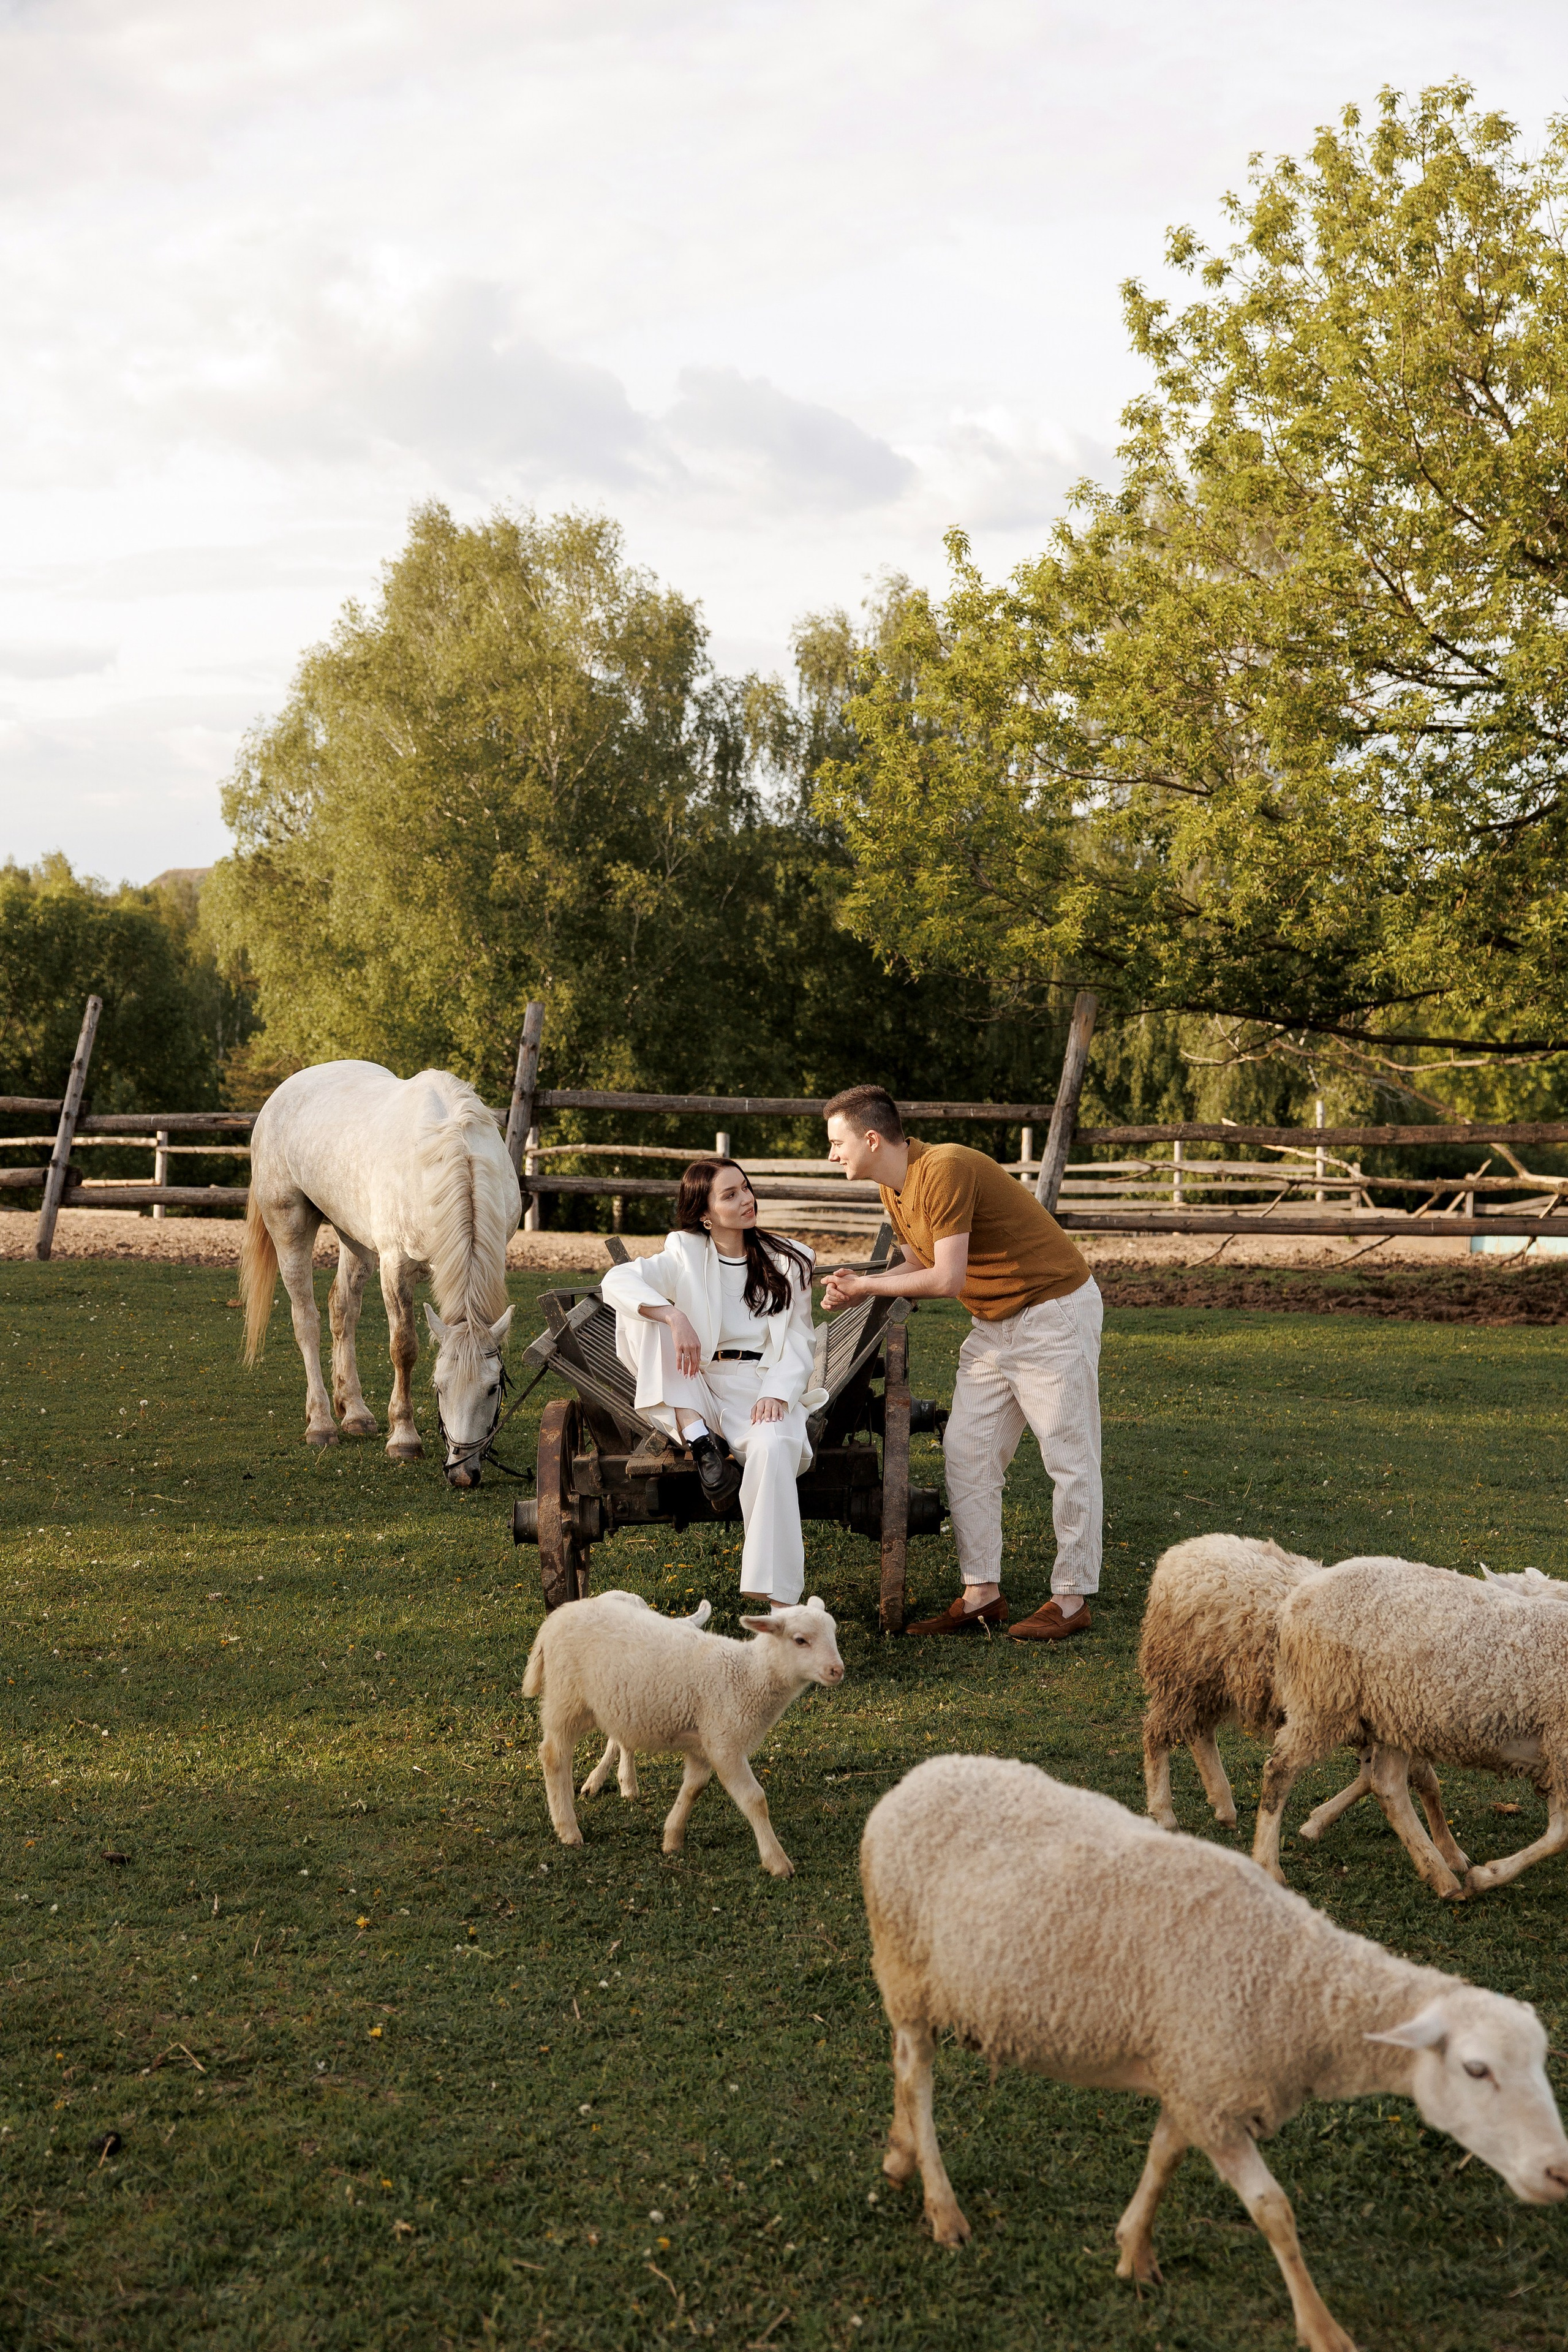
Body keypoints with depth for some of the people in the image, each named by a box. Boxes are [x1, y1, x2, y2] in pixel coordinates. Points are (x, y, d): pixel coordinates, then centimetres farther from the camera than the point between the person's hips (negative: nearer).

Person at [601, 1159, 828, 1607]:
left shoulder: (787, 1260, 9)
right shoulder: (687, 1255, 4)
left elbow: (798, 1340, 3)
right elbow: (616, 1281, -12)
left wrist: (776, 1394, -17)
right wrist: (675, 1317, -30)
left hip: (763, 1388, -1)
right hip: (697, 1390, 1)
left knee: (772, 1447, -36)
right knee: (647, 1311, -17)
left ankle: (774, 1593, -38)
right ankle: (698, 1436, -23)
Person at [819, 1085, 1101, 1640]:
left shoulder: (945, 1169, -25)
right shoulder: (894, 1189, 5)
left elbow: (947, 1279, -27)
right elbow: (921, 1265, 13)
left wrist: (869, 1285, -14)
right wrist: (856, 1288, -4)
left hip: (1054, 1312, -10)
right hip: (996, 1324, 10)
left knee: (1069, 1459, -1)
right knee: (966, 1452, 5)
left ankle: (1072, 1600, 5)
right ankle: (982, 1593, 9)